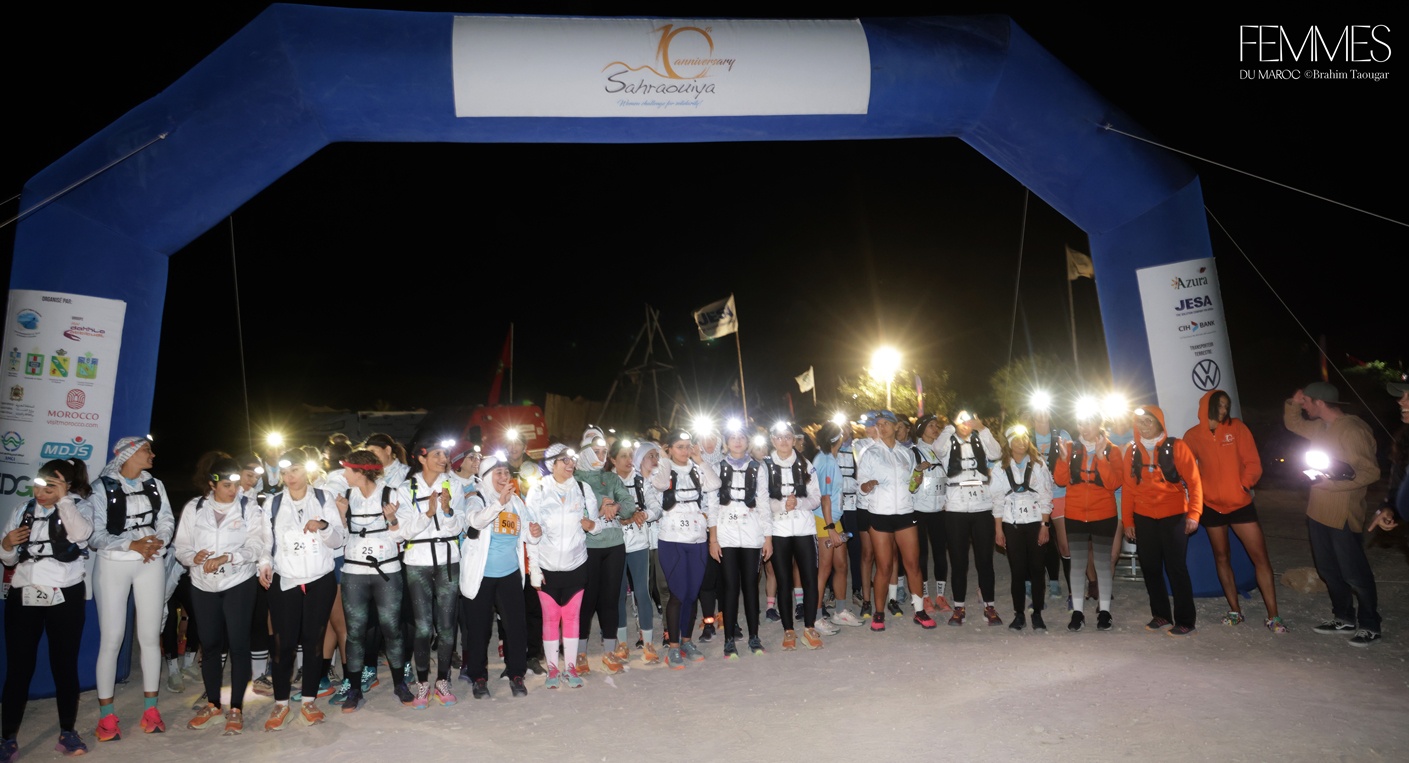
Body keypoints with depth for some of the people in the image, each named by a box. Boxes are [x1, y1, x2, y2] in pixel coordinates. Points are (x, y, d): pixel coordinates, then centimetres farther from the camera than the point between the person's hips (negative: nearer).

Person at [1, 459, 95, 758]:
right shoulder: (25, 510, 10)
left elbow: (81, 534, -24)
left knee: (64, 665, 6)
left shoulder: (79, 507, -1)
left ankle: (67, 732, 17)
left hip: (65, 598, -3)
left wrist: (62, 499, -21)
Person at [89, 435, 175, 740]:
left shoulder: (155, 484, 11)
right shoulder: (103, 486, -3)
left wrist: (157, 543, -14)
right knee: (111, 639, -1)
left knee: (150, 637, 5)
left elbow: (167, 520, 5)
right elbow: (94, 534, -9)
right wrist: (132, 544, -20)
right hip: (113, 565, -3)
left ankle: (150, 708, 15)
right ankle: (106, 714, 11)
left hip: (151, 563, 4)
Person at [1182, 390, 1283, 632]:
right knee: (1221, 557, 11)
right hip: (1212, 505, 1)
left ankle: (1273, 616, 5)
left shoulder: (1237, 428, -3)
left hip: (1241, 503, -1)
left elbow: (1253, 463, -4)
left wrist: (1244, 484, -14)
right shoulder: (1193, 436, -3)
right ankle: (1235, 610, 25)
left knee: (1260, 557, -2)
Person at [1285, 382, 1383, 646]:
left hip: (1343, 514, -9)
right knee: (1328, 570, 16)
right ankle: (1344, 618, 28)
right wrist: (1293, 403, 9)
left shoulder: (1352, 429, -18)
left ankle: (1370, 626, 15)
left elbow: (1371, 471, -21)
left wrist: (1332, 483, -22)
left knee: (1354, 573, 1)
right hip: (1318, 511, 9)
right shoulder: (1321, 427, 7)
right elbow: (1293, 424, 26)